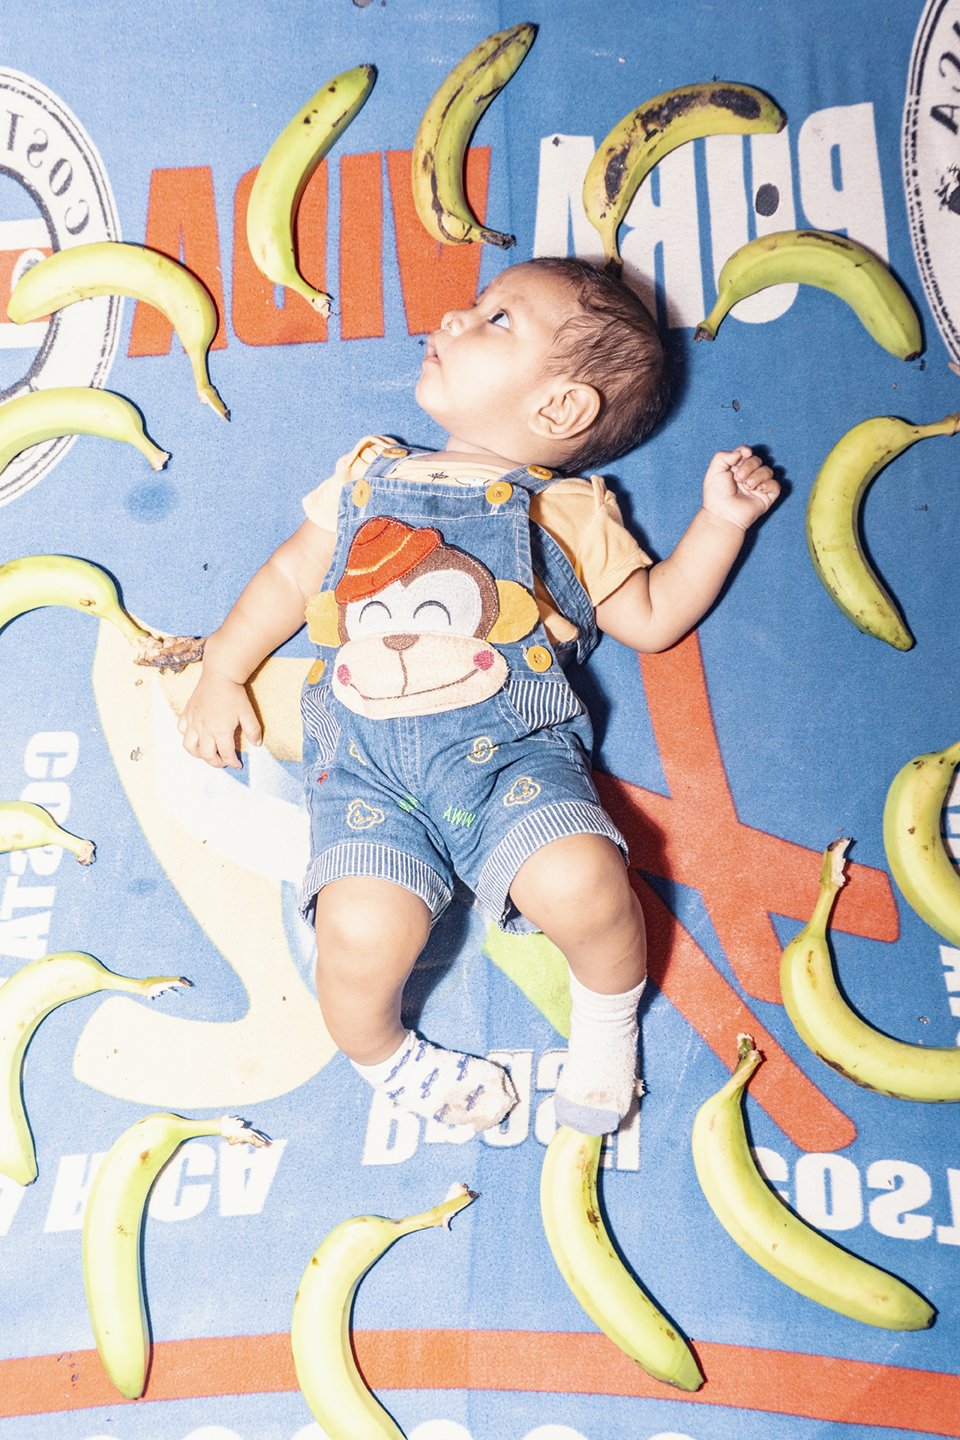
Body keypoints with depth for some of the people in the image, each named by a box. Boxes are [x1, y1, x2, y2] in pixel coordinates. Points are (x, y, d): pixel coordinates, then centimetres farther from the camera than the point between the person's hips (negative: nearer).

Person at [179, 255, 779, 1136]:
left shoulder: (566, 512, 16)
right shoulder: (371, 476, 23)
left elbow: (653, 619, 17)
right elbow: (291, 576, 28)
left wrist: (721, 520, 10)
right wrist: (221, 675, 22)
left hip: (508, 746, -1)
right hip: (364, 758, 2)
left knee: (580, 884, -28)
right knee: (363, 933, -24)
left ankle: (607, 1012, 9)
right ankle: (378, 1053, 13)